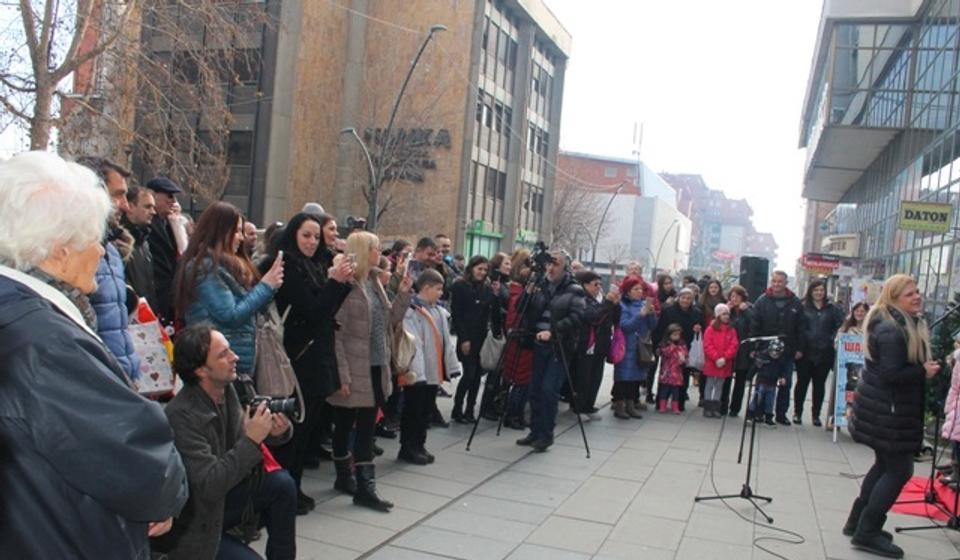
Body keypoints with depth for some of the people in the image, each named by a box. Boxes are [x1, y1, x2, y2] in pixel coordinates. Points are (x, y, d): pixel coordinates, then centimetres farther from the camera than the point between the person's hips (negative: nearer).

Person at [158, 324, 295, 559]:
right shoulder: (181, 415, -27)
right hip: (192, 525, -6)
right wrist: (251, 441, -28)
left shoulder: (227, 390, -6)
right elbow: (208, 486, -30)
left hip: (222, 499, 7)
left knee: (282, 483, -12)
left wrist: (275, 431, -13)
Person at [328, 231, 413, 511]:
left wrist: (403, 293, 3)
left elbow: (390, 320, 15)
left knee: (366, 427, 8)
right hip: (354, 370, -7)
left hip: (376, 367, 8)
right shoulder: (346, 285, -13)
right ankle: (344, 475, 21)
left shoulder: (374, 282, 13)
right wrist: (342, 374, -18)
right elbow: (336, 333, -15)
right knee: (345, 425, 7)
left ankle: (365, 486, 12)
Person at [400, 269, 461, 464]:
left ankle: (419, 445, 27)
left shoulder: (439, 311, 12)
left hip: (434, 371, 8)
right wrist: (414, 369, -26)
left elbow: (446, 340, 14)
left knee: (427, 410, 16)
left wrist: (451, 364, 11)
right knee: (412, 411, 3)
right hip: (417, 372, -8)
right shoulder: (411, 311, -14)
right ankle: (407, 448, 14)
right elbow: (411, 342, -21)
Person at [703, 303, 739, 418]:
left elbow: (734, 346, -4)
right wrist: (716, 358, -19)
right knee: (709, 385, 6)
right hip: (711, 363, -3)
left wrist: (724, 358, -16)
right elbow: (707, 345, -11)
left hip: (725, 364, 3)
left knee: (719, 386, 11)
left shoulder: (732, 330, 5)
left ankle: (716, 408, 17)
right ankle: (707, 408, 12)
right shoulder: (711, 329, -4)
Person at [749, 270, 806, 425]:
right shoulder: (762, 301, -1)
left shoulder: (795, 303, 3)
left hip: (788, 352, 2)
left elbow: (801, 328, 4)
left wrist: (800, 348, -1)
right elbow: (754, 325, -4)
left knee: (786, 384, 9)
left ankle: (781, 414, 20)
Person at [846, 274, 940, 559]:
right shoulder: (891, 331, -22)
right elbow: (891, 374, -26)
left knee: (885, 465, 19)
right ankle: (867, 532, 3)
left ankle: (858, 522, 29)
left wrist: (927, 366, 3)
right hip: (888, 410, -11)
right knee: (899, 469, -5)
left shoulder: (909, 324, 12)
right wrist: (924, 372, -16)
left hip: (884, 407, 11)